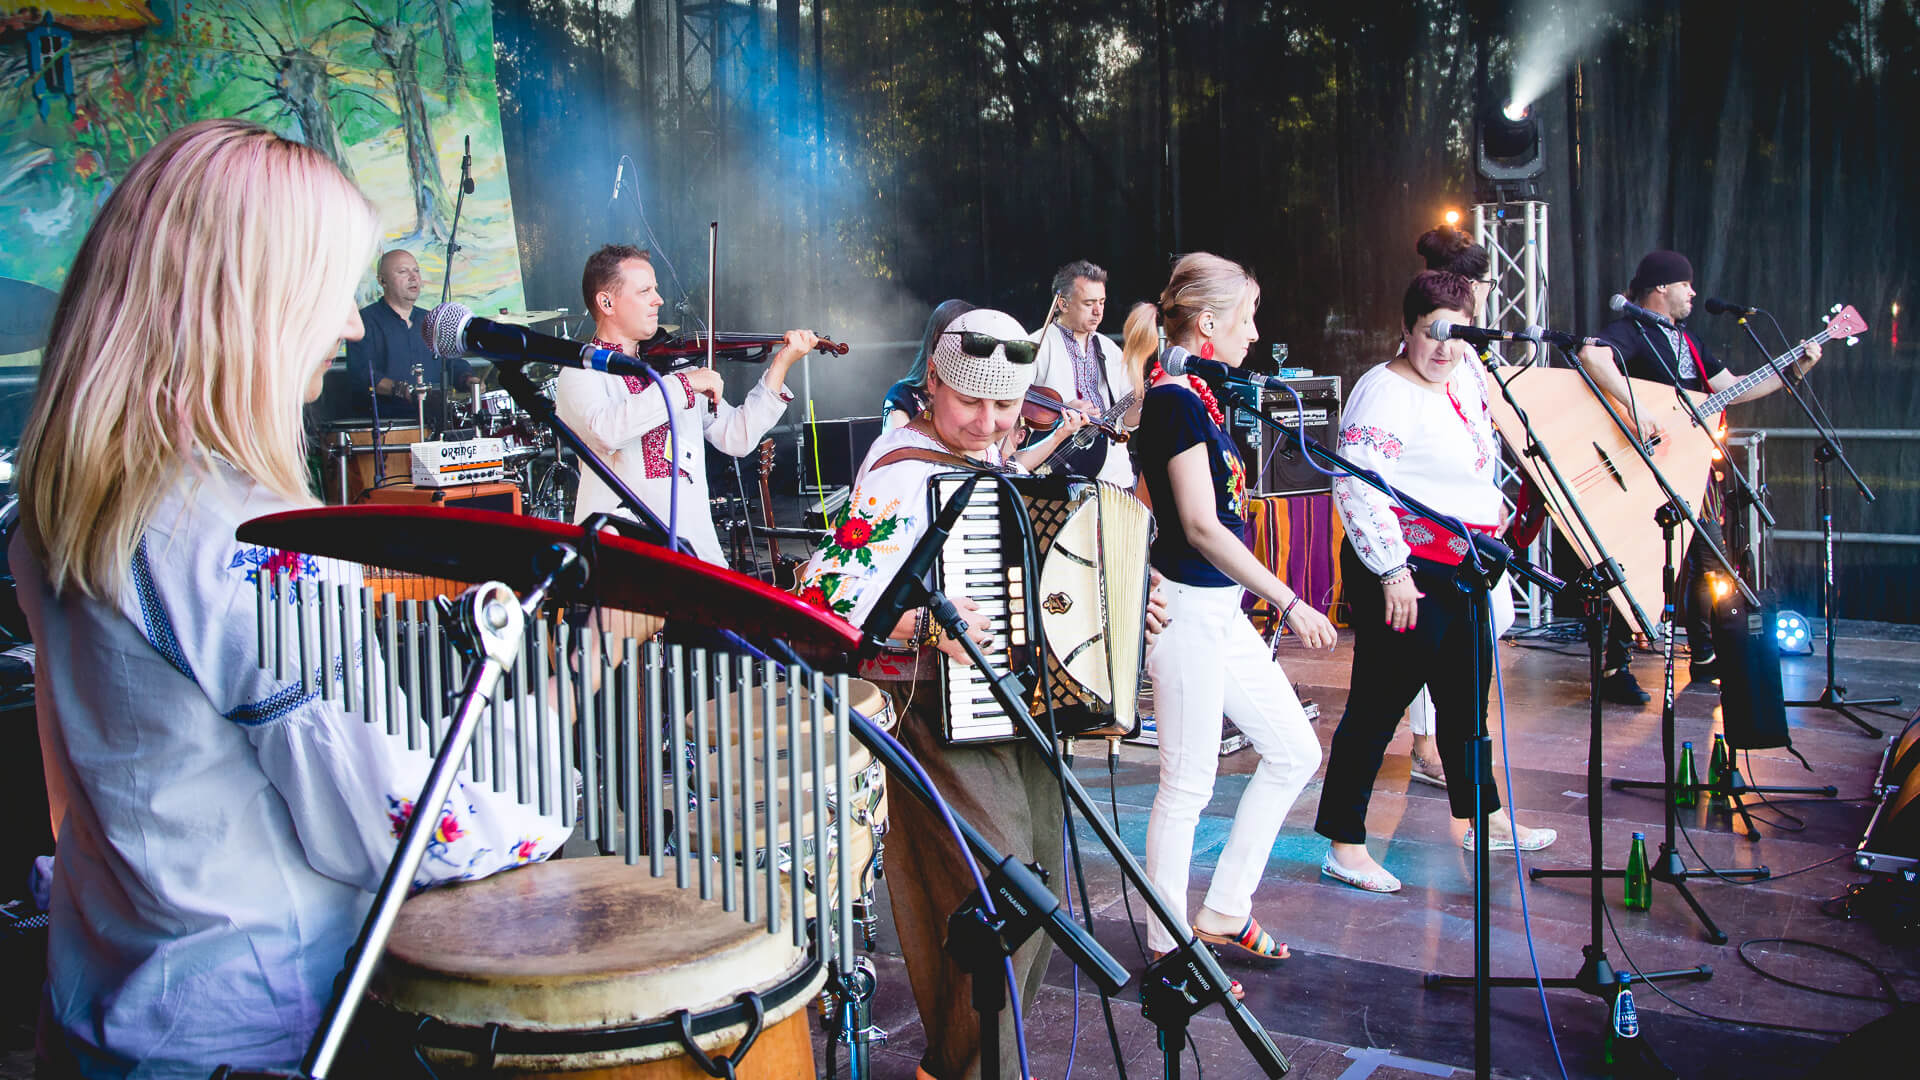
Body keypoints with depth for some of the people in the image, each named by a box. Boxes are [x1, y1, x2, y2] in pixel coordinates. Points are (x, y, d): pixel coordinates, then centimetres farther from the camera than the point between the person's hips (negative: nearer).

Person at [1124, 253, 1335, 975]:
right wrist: (1289, 601, -20)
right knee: (1189, 783, 1)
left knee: (1295, 753, 14)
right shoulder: (1175, 400, -17)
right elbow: (1201, 526, -22)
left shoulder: (1192, 395, 12)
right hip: (1186, 609, -10)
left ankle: (1223, 913, 24)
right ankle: (1170, 949, 17)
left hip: (1221, 606, 10)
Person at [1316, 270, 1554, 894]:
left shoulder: (1465, 370, 11)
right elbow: (1356, 486, -24)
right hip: (1403, 577, -9)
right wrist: (1391, 571, -25)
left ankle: (1479, 818, 37)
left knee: (1466, 697, 20)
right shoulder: (1384, 391, -16)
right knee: (1379, 703, -5)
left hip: (1464, 572, 9)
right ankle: (1343, 845, 3)